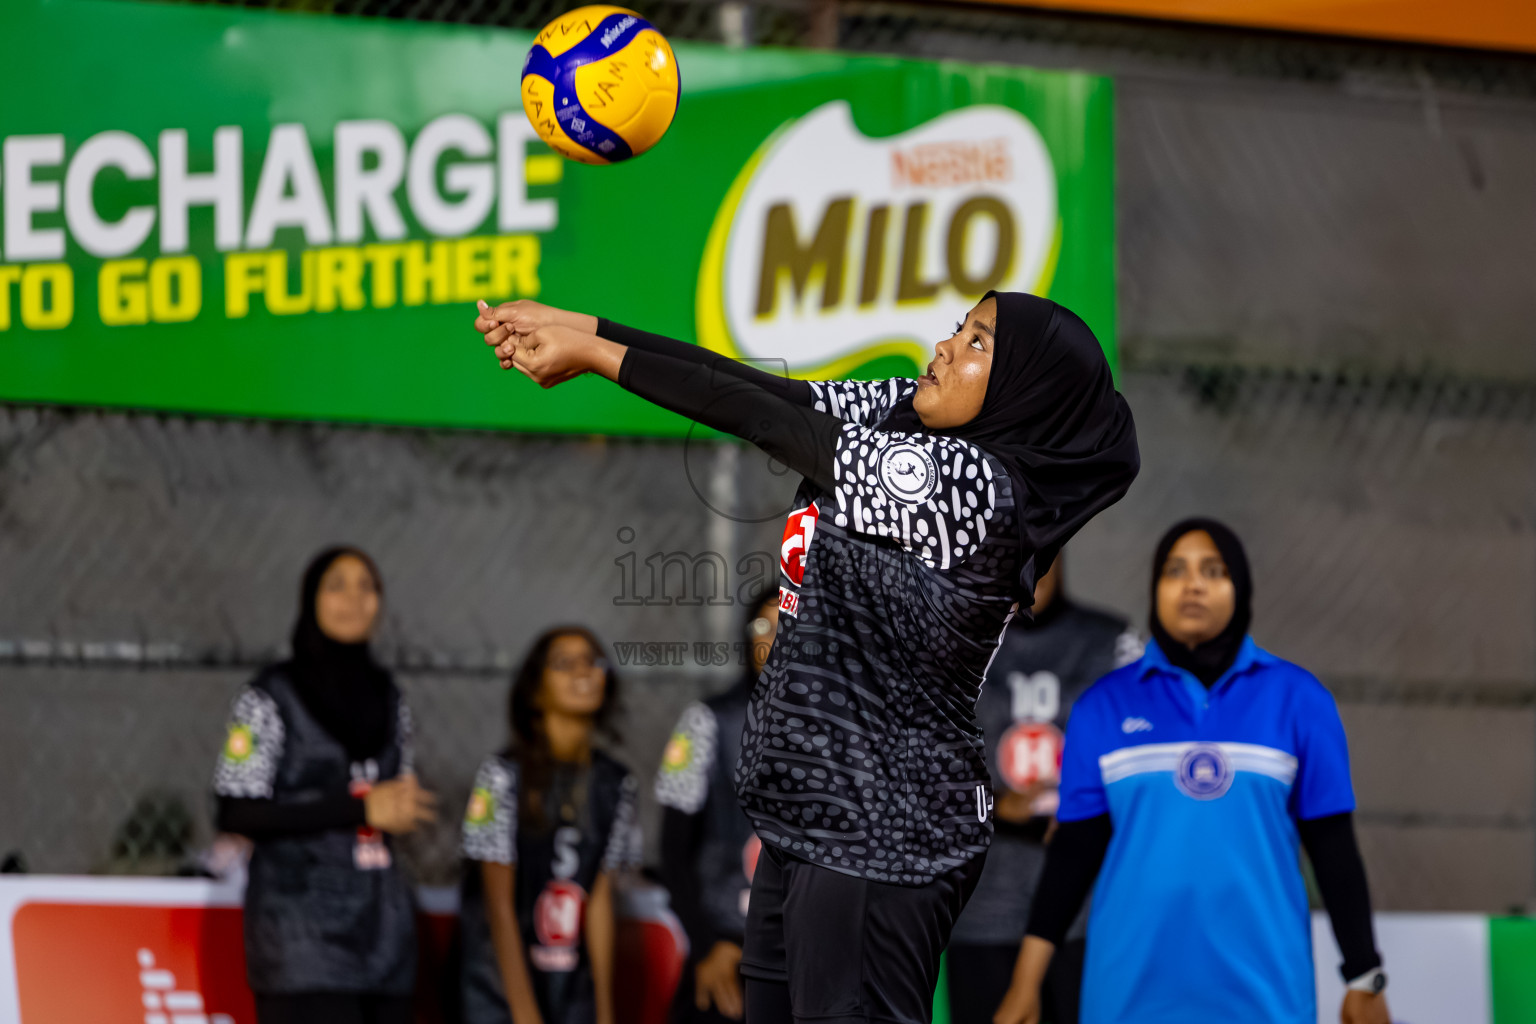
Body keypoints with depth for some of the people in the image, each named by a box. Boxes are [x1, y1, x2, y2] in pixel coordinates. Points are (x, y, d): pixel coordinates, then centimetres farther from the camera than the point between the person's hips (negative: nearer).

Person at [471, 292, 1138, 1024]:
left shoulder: (969, 486, -22)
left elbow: (760, 418, -17)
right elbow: (765, 387, 0)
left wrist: (596, 355, -11)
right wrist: (579, 326, -6)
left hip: (876, 840, -9)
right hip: (811, 814, 9)